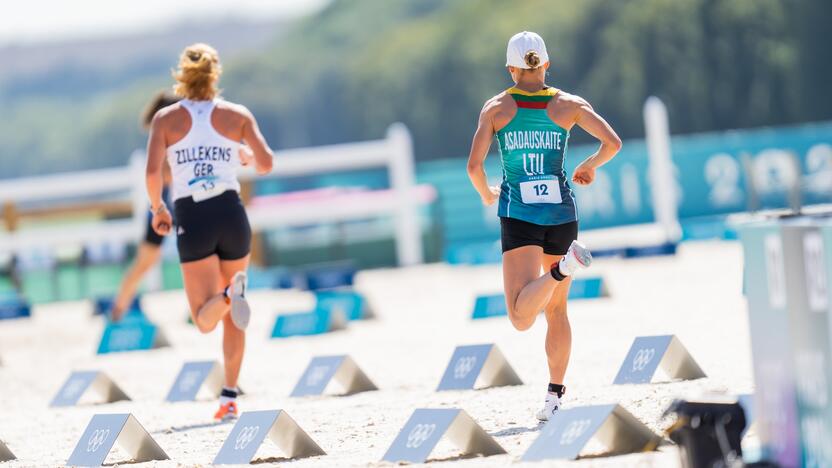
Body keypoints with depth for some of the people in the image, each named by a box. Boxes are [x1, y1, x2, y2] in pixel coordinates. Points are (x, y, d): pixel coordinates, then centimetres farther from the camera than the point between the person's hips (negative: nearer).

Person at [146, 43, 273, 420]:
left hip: (191, 219, -1)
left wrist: (157, 208, 9)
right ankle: (230, 397, 10)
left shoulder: (166, 118, 3)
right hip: (231, 213, 1)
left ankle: (230, 294, -35)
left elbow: (152, 171, -7)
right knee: (232, 318, 17)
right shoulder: (237, 115, 5)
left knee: (205, 320, -1)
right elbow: (266, 164, -1)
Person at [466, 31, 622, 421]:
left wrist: (486, 195, 15)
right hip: (561, 213, 3)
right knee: (556, 310, 18)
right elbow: (613, 143, -5)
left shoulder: (496, 108, 1)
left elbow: (474, 165, -6)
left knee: (522, 317, -14)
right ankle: (555, 394, 14)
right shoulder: (568, 104, 4)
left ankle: (561, 267, -38)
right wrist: (590, 166, 16)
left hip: (519, 216, -3)